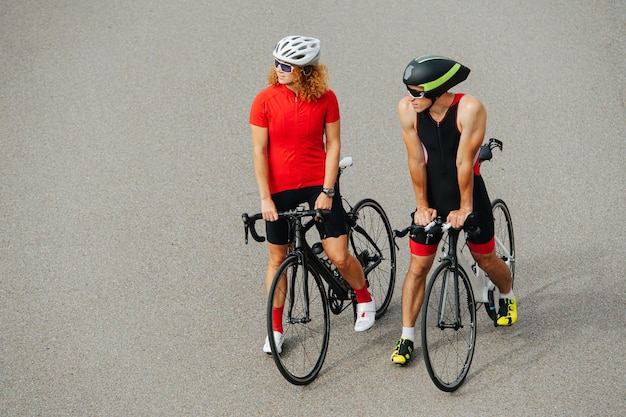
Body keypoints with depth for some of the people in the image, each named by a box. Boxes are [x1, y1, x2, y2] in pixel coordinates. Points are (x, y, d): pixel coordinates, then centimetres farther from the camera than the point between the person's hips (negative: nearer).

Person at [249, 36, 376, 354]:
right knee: (278, 259, 10)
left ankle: (364, 299, 25)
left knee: (339, 256, -6)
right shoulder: (265, 100, -10)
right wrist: (265, 197, -11)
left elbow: (333, 145, -4)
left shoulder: (325, 98, -9)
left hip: (318, 185, 0)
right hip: (279, 189, 1)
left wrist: (327, 192, -10)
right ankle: (276, 328, 25)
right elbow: (259, 151, -8)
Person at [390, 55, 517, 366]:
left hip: (467, 193, -2)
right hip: (432, 197, 2)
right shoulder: (408, 109, -17)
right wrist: (422, 206, -7)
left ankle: (507, 297, 46)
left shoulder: (469, 109, -27)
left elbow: (464, 161, -24)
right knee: (417, 267, 0)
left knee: (486, 260, 13)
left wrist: (465, 208, -18)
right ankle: (406, 337, 9)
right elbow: (416, 160, -12)